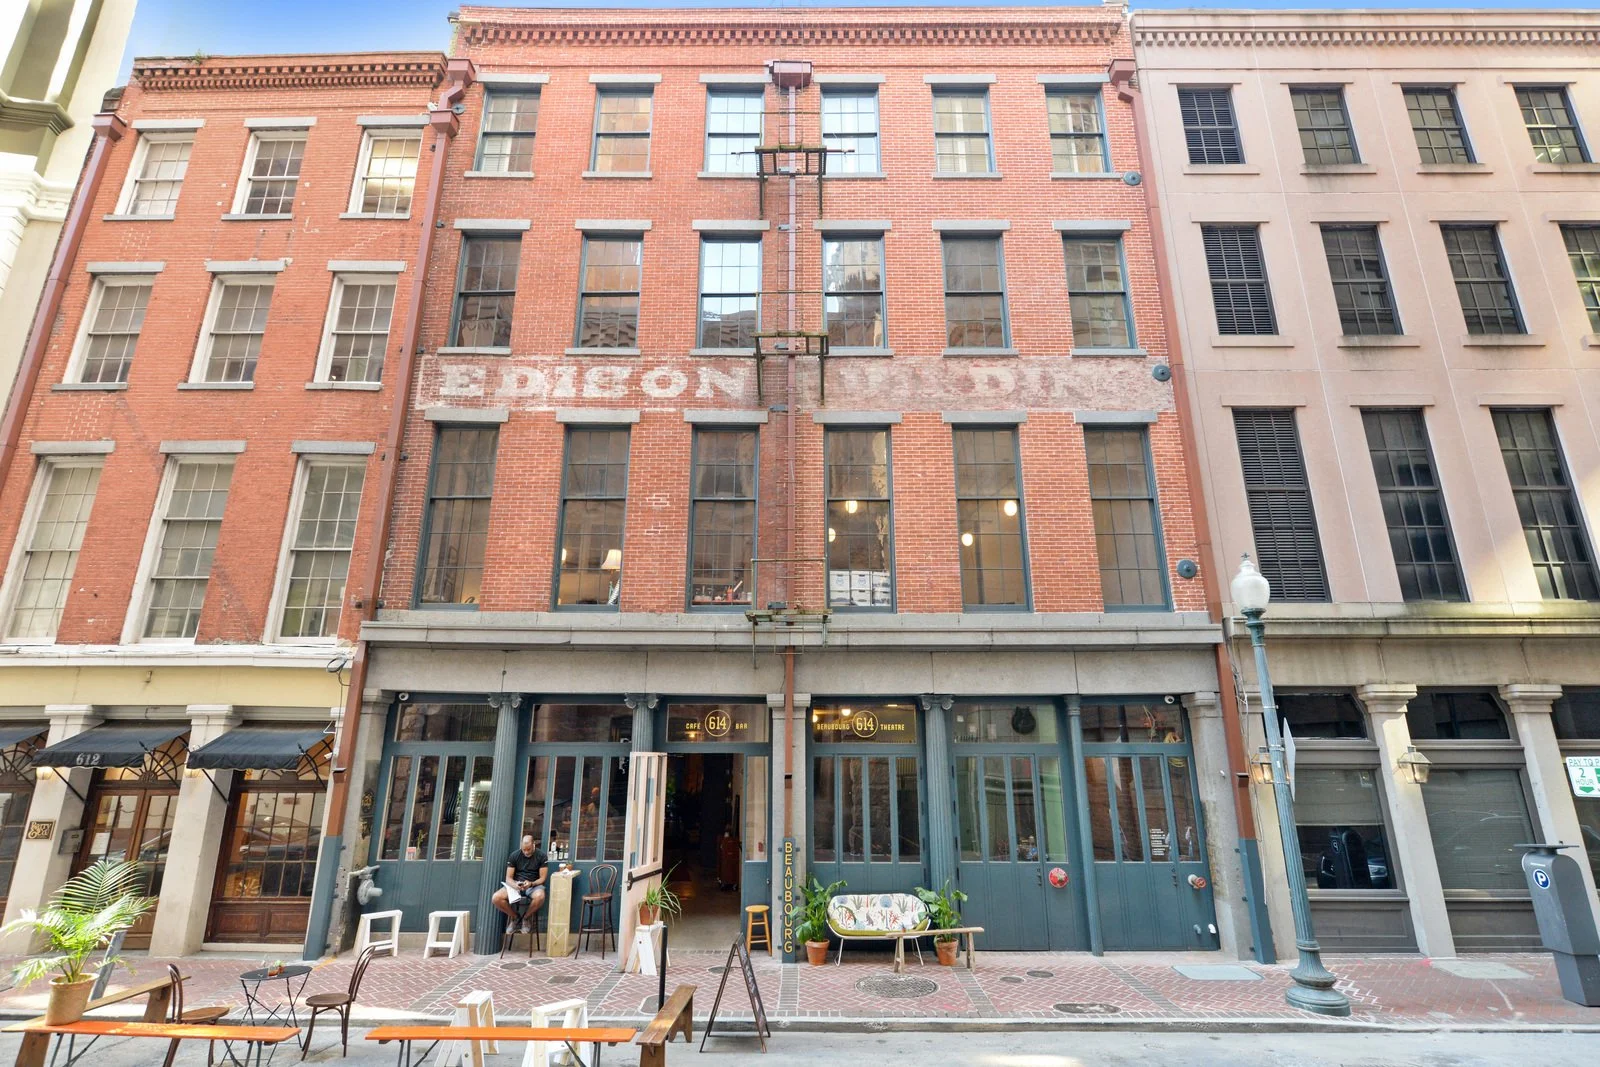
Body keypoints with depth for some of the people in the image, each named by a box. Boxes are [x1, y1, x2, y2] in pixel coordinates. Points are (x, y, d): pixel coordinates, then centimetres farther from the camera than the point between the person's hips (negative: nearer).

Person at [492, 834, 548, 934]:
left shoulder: (541, 855, -4)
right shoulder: (514, 856, 2)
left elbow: (542, 878, -4)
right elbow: (508, 878, 1)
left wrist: (531, 884, -25)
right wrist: (515, 884, -23)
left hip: (534, 885, -2)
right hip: (516, 884, 3)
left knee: (540, 897, -39)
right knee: (496, 898, -27)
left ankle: (526, 918, -4)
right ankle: (515, 917, 2)